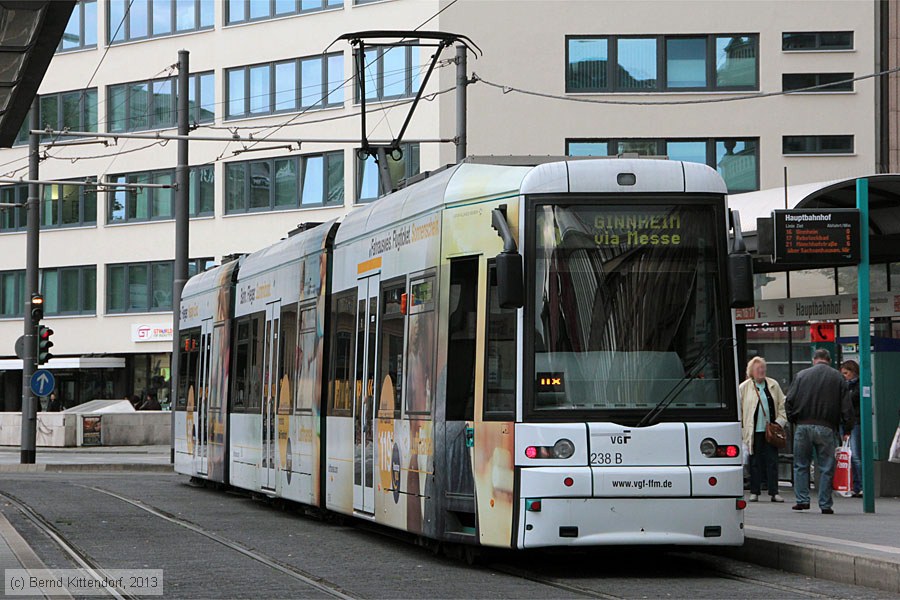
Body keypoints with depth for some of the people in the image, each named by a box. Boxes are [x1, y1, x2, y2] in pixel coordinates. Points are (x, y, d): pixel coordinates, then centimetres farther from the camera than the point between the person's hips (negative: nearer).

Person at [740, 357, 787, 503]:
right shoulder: (744, 388, 1)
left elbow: (782, 405, 13)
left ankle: (774, 492, 3)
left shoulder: (773, 385, 9)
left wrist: (780, 422, 1)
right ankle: (754, 492, 9)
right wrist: (740, 429, -4)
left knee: (772, 461, 1)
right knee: (755, 462, 3)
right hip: (754, 431, -2)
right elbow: (738, 409, 1)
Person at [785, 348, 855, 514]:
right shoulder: (837, 378, 3)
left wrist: (793, 420, 16)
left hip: (803, 426, 1)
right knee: (826, 468, 4)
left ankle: (802, 500, 5)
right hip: (826, 428, -1)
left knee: (801, 465, 12)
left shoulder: (801, 375, 4)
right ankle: (825, 505, 3)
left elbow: (789, 401, 2)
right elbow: (846, 406, 1)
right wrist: (847, 429, 9)